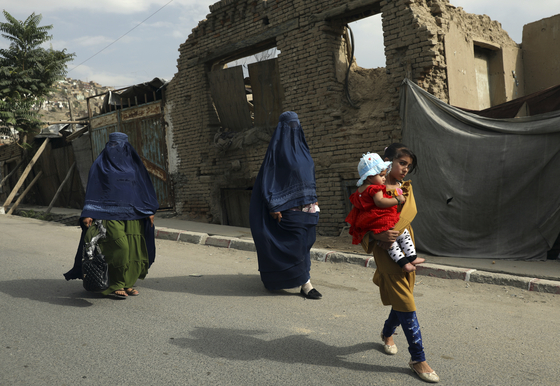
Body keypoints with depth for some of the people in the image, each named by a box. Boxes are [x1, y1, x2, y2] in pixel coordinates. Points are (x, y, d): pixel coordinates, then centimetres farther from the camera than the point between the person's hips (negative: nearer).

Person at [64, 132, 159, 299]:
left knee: (134, 247, 1)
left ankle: (126, 283, 15)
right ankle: (114, 286, 2)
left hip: (132, 214, 4)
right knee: (119, 247, -12)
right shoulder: (100, 165, 5)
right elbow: (92, 190, 0)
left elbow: (145, 187, 14)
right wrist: (88, 214, -10)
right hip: (110, 213, -4)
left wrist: (150, 210, 6)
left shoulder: (134, 164, 14)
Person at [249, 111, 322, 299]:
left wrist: (313, 199, 15)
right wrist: (274, 207, -16)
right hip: (290, 206, -8)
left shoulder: (301, 147, 13)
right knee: (297, 244, -5)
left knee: (305, 242, 11)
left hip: (307, 205, 8)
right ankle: (305, 285, 1)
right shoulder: (277, 148, -8)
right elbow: (268, 178, -11)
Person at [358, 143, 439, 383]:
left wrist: (393, 231, -20)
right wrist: (379, 235, -26)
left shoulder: (406, 188, 13)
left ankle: (387, 333, 43)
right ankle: (418, 359, 2)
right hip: (386, 249, -7)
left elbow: (410, 211, -3)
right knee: (406, 303, -7)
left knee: (403, 298, 15)